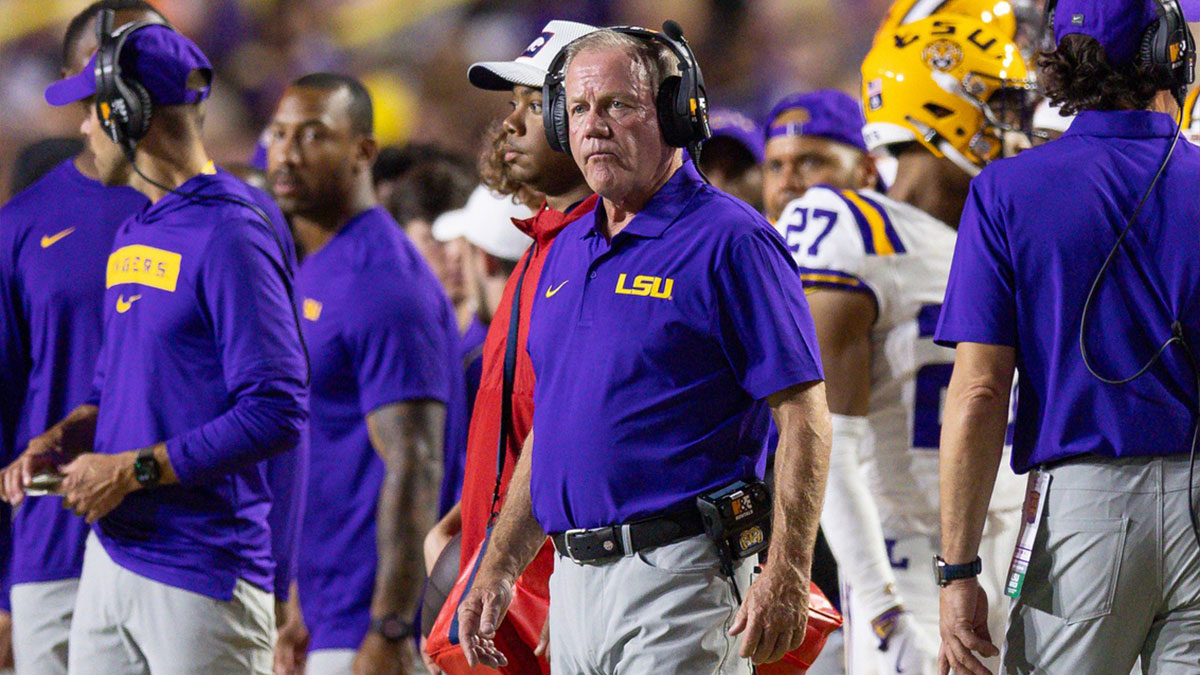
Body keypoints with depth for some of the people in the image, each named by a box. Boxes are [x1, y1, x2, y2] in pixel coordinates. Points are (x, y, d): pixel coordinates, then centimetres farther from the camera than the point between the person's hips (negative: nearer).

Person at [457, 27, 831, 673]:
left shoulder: (729, 242, -8)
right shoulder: (568, 251, 17)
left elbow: (803, 418, -12)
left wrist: (786, 576, -19)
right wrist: (499, 568, 17)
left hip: (677, 572, -8)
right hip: (574, 582, 8)